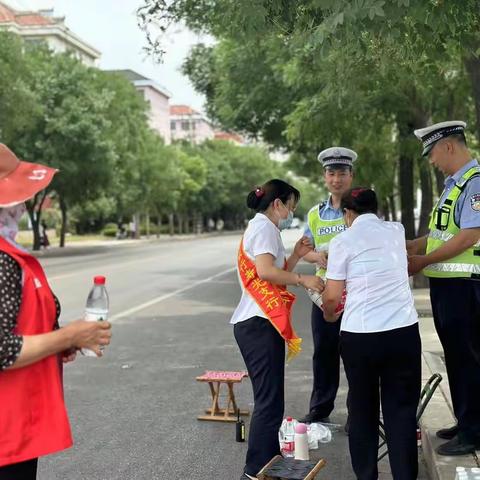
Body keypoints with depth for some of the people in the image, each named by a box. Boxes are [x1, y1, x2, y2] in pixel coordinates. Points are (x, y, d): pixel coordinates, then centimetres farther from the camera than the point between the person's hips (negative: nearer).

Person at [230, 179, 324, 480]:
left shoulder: (261, 228, 24)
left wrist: (296, 256, 13)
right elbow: (265, 271, -23)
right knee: (270, 402, -10)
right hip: (260, 323, -11)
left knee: (268, 399, 16)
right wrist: (302, 280, -18)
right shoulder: (264, 227, -8)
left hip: (256, 322, 11)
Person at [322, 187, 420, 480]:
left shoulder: (343, 241, -2)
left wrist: (329, 316, 19)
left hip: (359, 335, -2)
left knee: (362, 409, 13)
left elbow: (332, 296, -2)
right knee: (402, 409, 9)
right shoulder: (397, 231, 11)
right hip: (404, 331, 2)